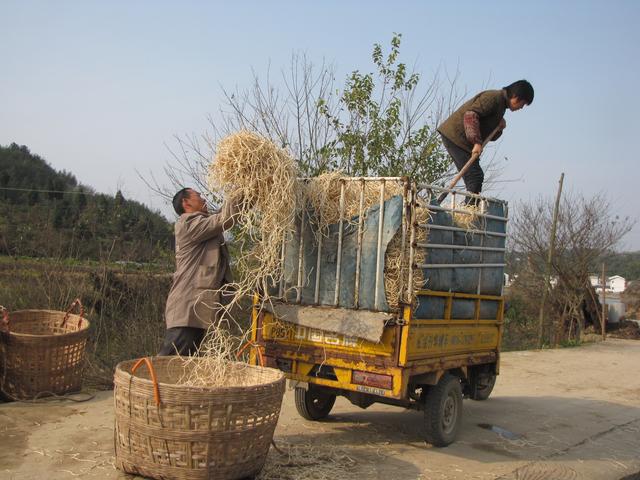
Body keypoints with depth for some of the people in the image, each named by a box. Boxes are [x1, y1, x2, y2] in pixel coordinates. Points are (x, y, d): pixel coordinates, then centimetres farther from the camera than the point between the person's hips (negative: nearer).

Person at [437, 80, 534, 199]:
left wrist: (499, 128, -1)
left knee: (476, 178, 8)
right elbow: (470, 115, -26)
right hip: (454, 135, -10)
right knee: (475, 176, -14)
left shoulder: (501, 105, 18)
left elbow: (490, 136, 20)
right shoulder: (493, 97, -12)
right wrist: (477, 142, -29)